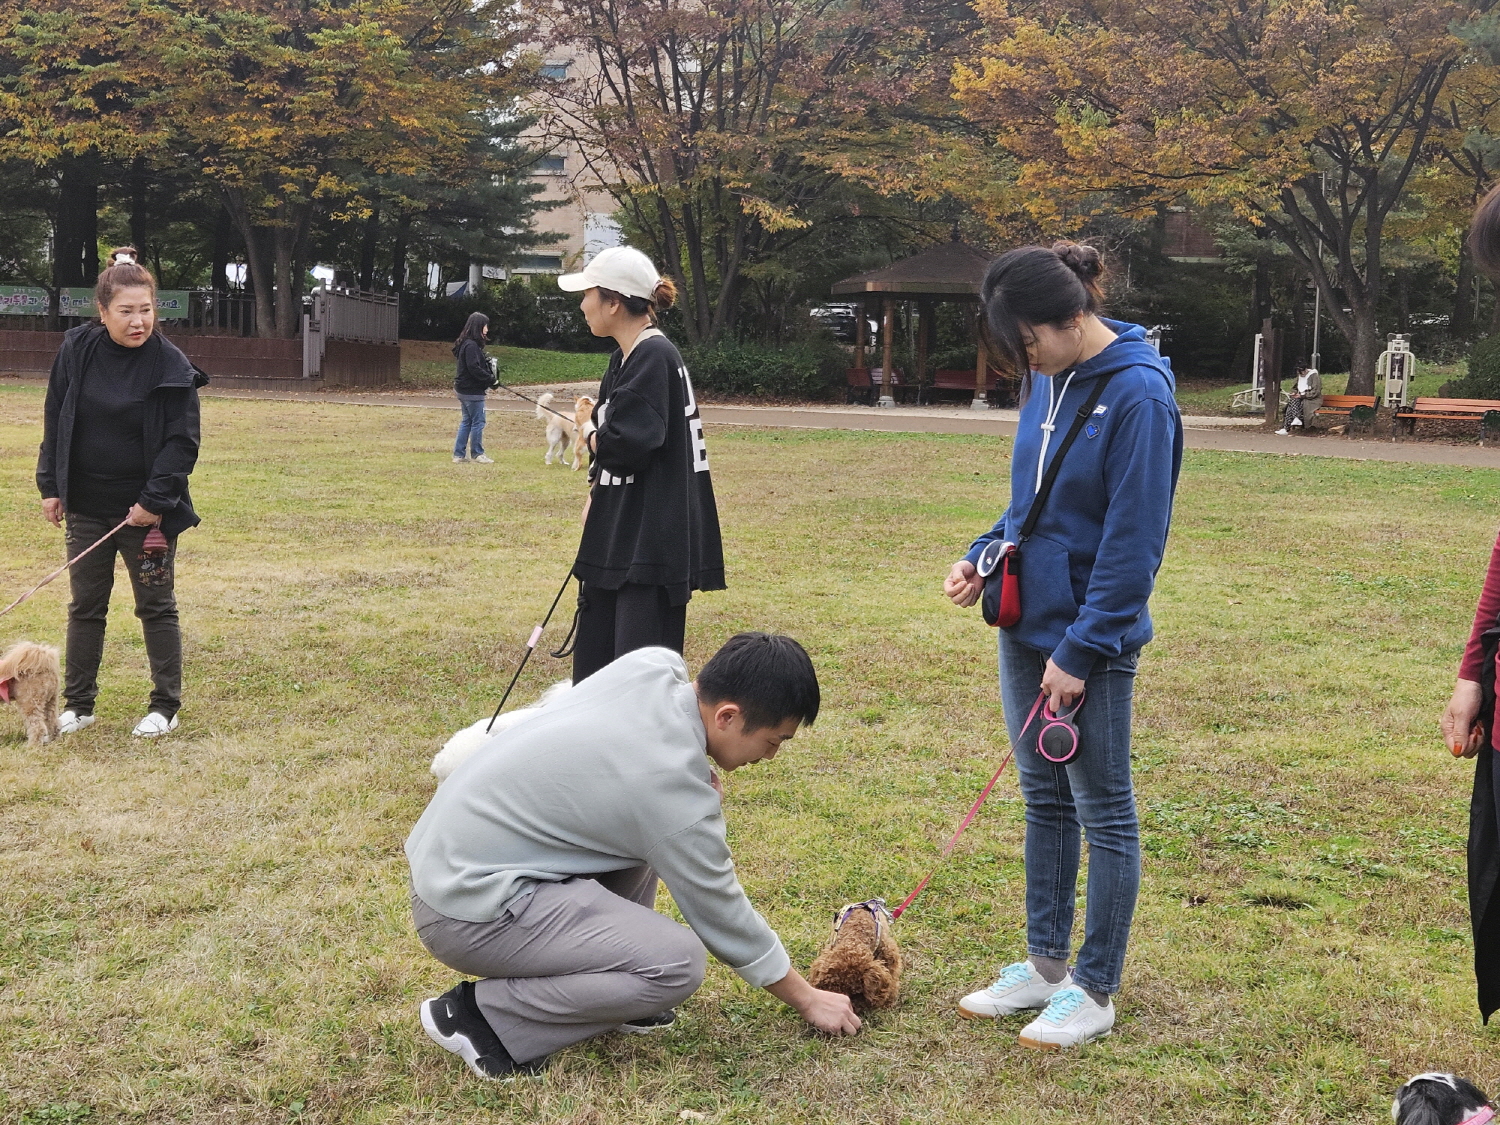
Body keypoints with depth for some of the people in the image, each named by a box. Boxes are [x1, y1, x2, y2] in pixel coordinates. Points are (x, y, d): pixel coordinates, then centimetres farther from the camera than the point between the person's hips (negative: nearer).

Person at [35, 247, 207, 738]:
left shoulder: (170, 365, -12)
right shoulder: (76, 351, -2)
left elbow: (182, 441, -11)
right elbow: (55, 421, 7)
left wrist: (155, 501, -16)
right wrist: (50, 486, 3)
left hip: (145, 512, -3)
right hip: (86, 508, 4)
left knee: (157, 608, 7)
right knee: (85, 606, 13)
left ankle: (165, 707, 18)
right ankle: (78, 704, 24)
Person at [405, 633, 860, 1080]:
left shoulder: (655, 664, -3)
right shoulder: (674, 793, -23)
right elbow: (721, 914, -9)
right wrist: (807, 999, 5)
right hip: (468, 910, -9)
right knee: (678, 963, -19)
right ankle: (482, 1014, -8)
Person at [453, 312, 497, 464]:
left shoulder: (468, 344, 14)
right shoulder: (471, 345, -18)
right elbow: (474, 368, -24)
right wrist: (492, 380, -17)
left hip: (464, 390, 10)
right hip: (472, 392, -10)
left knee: (466, 422, 14)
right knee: (478, 422, -1)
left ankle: (459, 454, 17)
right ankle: (477, 455, 7)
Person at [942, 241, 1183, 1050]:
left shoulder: (1137, 393, -18)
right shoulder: (1045, 381, 5)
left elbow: (1132, 540, -19)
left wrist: (1080, 650, -17)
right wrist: (982, 557, 0)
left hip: (1091, 639, -8)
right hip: (1028, 625, 8)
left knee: (1103, 809, 5)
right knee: (1045, 800, 17)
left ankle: (1095, 991, 17)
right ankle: (1044, 964, 31)